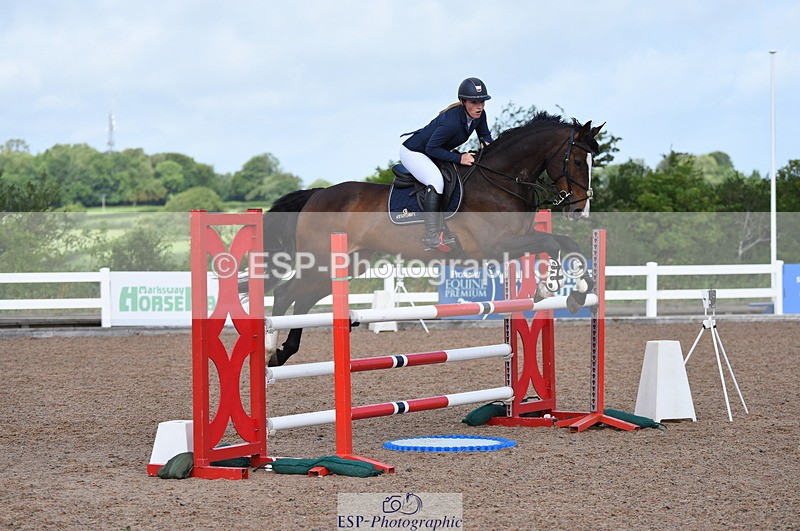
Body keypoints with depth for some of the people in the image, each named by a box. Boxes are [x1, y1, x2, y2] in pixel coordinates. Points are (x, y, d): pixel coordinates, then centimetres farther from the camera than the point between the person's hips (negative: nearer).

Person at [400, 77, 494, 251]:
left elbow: (485, 135, 7)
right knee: (436, 181, -29)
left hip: (435, 152, 9)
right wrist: (459, 158, -33)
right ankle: (430, 237, -30)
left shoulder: (479, 115, -12)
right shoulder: (452, 122, -37)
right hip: (412, 152, -9)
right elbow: (431, 148, -30)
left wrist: (487, 143, -15)